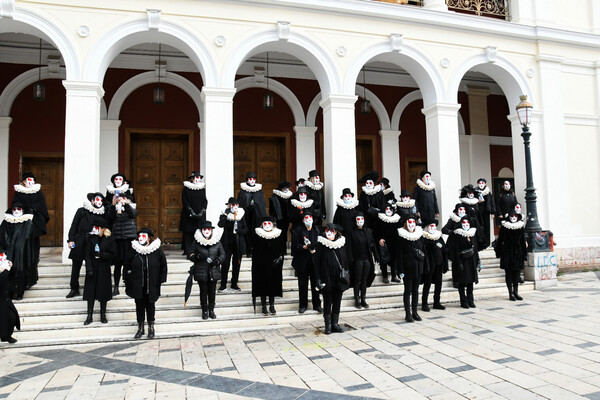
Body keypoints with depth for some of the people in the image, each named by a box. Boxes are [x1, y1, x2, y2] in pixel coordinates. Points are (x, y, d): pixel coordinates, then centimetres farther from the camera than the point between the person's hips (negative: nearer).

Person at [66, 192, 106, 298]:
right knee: (76, 266, 5)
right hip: (80, 243, 0)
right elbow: (74, 225, 4)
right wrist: (71, 240, -2)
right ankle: (74, 289, 17)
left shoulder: (102, 214, 9)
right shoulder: (81, 211, 5)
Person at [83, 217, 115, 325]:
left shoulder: (109, 239, -3)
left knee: (103, 291, 5)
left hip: (104, 269, -1)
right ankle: (89, 315, 13)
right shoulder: (89, 238, -1)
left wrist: (101, 254, -20)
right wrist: (89, 268, -12)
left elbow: (112, 254, -3)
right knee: (90, 291, 4)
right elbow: (87, 254, -4)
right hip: (92, 268, 1)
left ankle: (103, 314, 19)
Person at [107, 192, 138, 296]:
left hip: (130, 238, -1)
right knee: (117, 263, 2)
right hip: (117, 238, 1)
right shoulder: (115, 209, 11)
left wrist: (124, 203, -20)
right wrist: (113, 205, -20)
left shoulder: (132, 207, 10)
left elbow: (134, 214, -11)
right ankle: (116, 288, 11)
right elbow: (110, 217, -7)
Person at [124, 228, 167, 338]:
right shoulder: (133, 250, -2)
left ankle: (151, 327, 23)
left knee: (150, 305, 10)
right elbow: (127, 266, 8)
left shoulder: (157, 250, -5)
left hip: (152, 286, -1)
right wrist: (127, 279, 4)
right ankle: (140, 328, 22)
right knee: (139, 305, 9)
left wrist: (161, 280, 0)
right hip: (137, 286, 1)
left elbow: (163, 266, 4)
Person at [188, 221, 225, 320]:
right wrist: (198, 256, -18)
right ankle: (205, 311, 19)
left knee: (212, 291, 9)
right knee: (203, 291, 5)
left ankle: (211, 310, 23)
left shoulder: (217, 241, 3)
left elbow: (222, 254, 7)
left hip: (214, 271, 2)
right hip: (201, 272, -1)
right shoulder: (197, 242, -2)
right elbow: (190, 255, 2)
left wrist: (217, 261, -12)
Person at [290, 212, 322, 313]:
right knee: (303, 284, 3)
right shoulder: (297, 230, 3)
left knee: (315, 283, 5)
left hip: (315, 260, 2)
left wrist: (315, 249, -10)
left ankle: (317, 305, 15)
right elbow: (295, 245, -5)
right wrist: (305, 247, -19)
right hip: (302, 262, -2)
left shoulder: (317, 230, 11)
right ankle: (303, 305, 13)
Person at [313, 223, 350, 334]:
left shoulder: (342, 243, 3)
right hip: (327, 278, -3)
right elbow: (317, 262, -5)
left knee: (337, 301, 10)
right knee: (327, 302, 3)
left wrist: (346, 273, 6)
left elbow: (347, 259, 11)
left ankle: (335, 323, 21)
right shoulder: (321, 244, -5)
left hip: (339, 277, 3)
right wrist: (318, 278, -9)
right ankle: (328, 325, 13)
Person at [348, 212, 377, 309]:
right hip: (357, 260, -3)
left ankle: (363, 300, 18)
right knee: (357, 281, 3)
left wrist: (376, 257, 5)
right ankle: (357, 300, 12)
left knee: (364, 280, 10)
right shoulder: (351, 232, -4)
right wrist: (350, 260, -16)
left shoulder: (368, 231, 8)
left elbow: (372, 244, 10)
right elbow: (349, 246, -9)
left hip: (367, 260, 4)